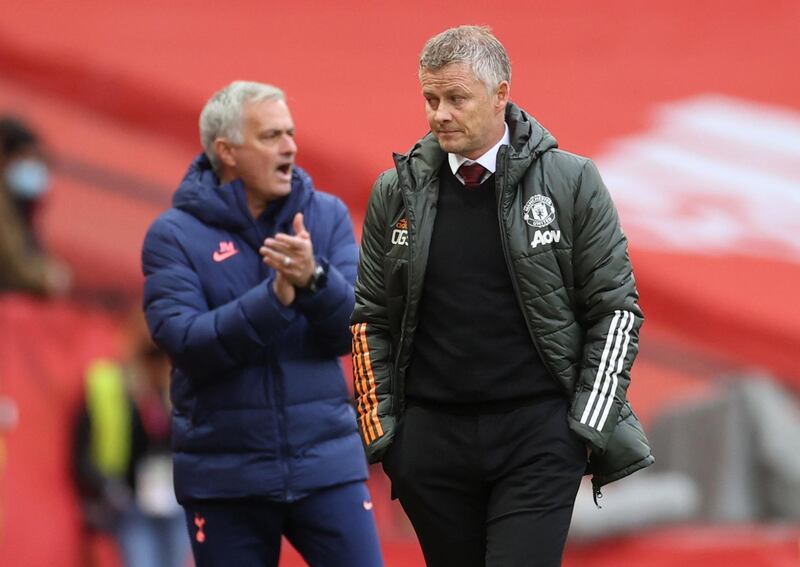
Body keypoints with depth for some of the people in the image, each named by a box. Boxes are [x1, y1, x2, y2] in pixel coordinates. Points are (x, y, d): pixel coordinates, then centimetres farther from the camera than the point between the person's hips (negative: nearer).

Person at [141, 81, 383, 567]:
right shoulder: (174, 235, -3)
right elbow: (186, 343, -14)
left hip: (327, 465, 1)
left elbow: (353, 330, -4)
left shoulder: (327, 216, 4)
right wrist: (274, 299, -25)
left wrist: (314, 279, -24)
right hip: (224, 477, -1)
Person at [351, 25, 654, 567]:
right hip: (430, 436, 3)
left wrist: (590, 425, -4)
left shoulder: (572, 183, 0)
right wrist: (380, 428, 6)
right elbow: (371, 319, 13)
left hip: (538, 439, -3)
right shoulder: (397, 192, 7)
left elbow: (616, 308, 2)